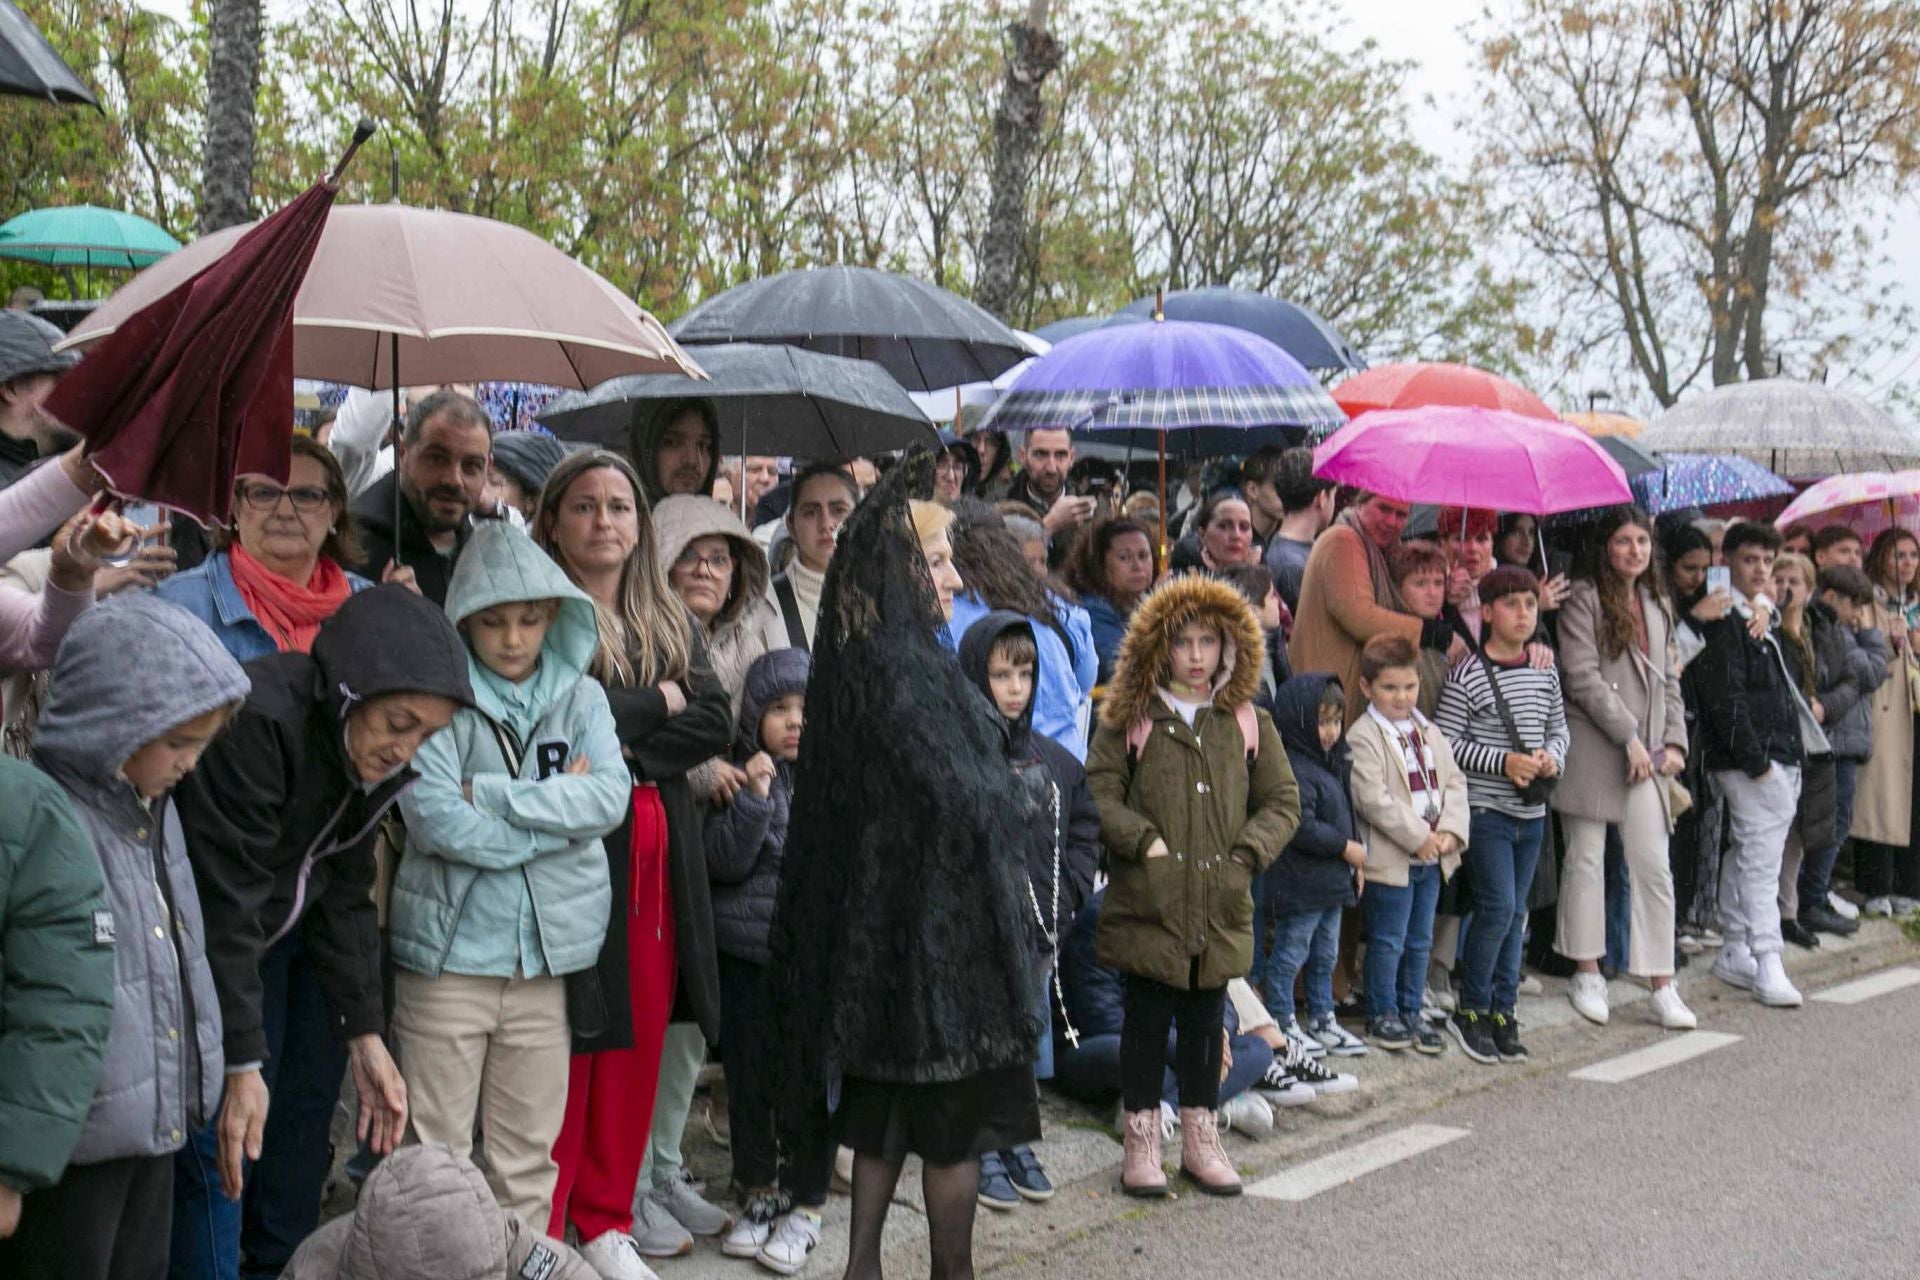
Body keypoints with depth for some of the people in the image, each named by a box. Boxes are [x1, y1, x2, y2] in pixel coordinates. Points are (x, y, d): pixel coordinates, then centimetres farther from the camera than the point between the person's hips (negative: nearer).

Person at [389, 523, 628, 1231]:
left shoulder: (580, 696, 8)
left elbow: (611, 796, -7)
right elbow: (438, 820, -16)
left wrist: (493, 794, -14)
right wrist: (560, 810, -10)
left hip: (548, 955, 3)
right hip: (450, 952, -3)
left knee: (529, 1153, 12)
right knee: (436, 1151, 3)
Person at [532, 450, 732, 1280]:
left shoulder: (668, 623, 15)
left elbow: (715, 722, 3)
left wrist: (627, 754, -11)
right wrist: (659, 701, -5)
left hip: (659, 853, 5)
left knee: (638, 1040, 9)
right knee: (568, 1044, -4)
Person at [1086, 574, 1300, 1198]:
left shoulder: (1248, 722, 9)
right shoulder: (1130, 718, 0)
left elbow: (1282, 800, 10)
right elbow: (1099, 793, -3)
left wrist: (1248, 853, -4)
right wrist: (1144, 842, -15)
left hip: (1220, 906, 3)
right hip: (1148, 901, -3)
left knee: (1206, 1020, 12)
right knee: (1147, 1019, 5)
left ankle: (1200, 1137, 25)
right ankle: (1142, 1139, 17)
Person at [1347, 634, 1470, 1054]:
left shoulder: (1429, 733, 11)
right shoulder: (1363, 737, -12)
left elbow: (1454, 782, 8)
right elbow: (1372, 799, -19)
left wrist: (1450, 831, -8)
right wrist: (1418, 837, -18)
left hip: (1432, 856, 7)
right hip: (1390, 858, -7)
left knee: (1420, 940, 15)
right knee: (1388, 941, 2)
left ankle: (1411, 1011, 26)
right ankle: (1382, 1015, 15)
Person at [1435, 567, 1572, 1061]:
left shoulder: (1545, 673, 8)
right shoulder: (1468, 675, -10)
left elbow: (1558, 728, 18)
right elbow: (1445, 740, -11)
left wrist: (1552, 756, -4)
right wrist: (1503, 762, -18)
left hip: (1532, 812, 6)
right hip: (1487, 809, -6)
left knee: (1516, 912, 10)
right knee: (1498, 906, -10)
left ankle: (1503, 1011, 19)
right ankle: (1469, 1010, 4)